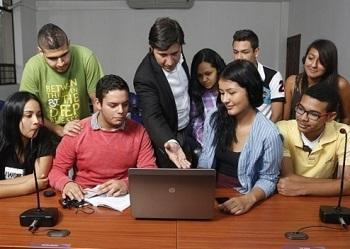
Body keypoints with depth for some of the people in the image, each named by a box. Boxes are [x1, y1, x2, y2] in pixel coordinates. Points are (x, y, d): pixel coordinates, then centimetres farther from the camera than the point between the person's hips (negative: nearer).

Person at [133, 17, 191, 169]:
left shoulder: (178, 57, -11)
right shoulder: (145, 77, -31)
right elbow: (153, 117, -40)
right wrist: (170, 142, -55)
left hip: (188, 130, 7)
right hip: (165, 137, -6)